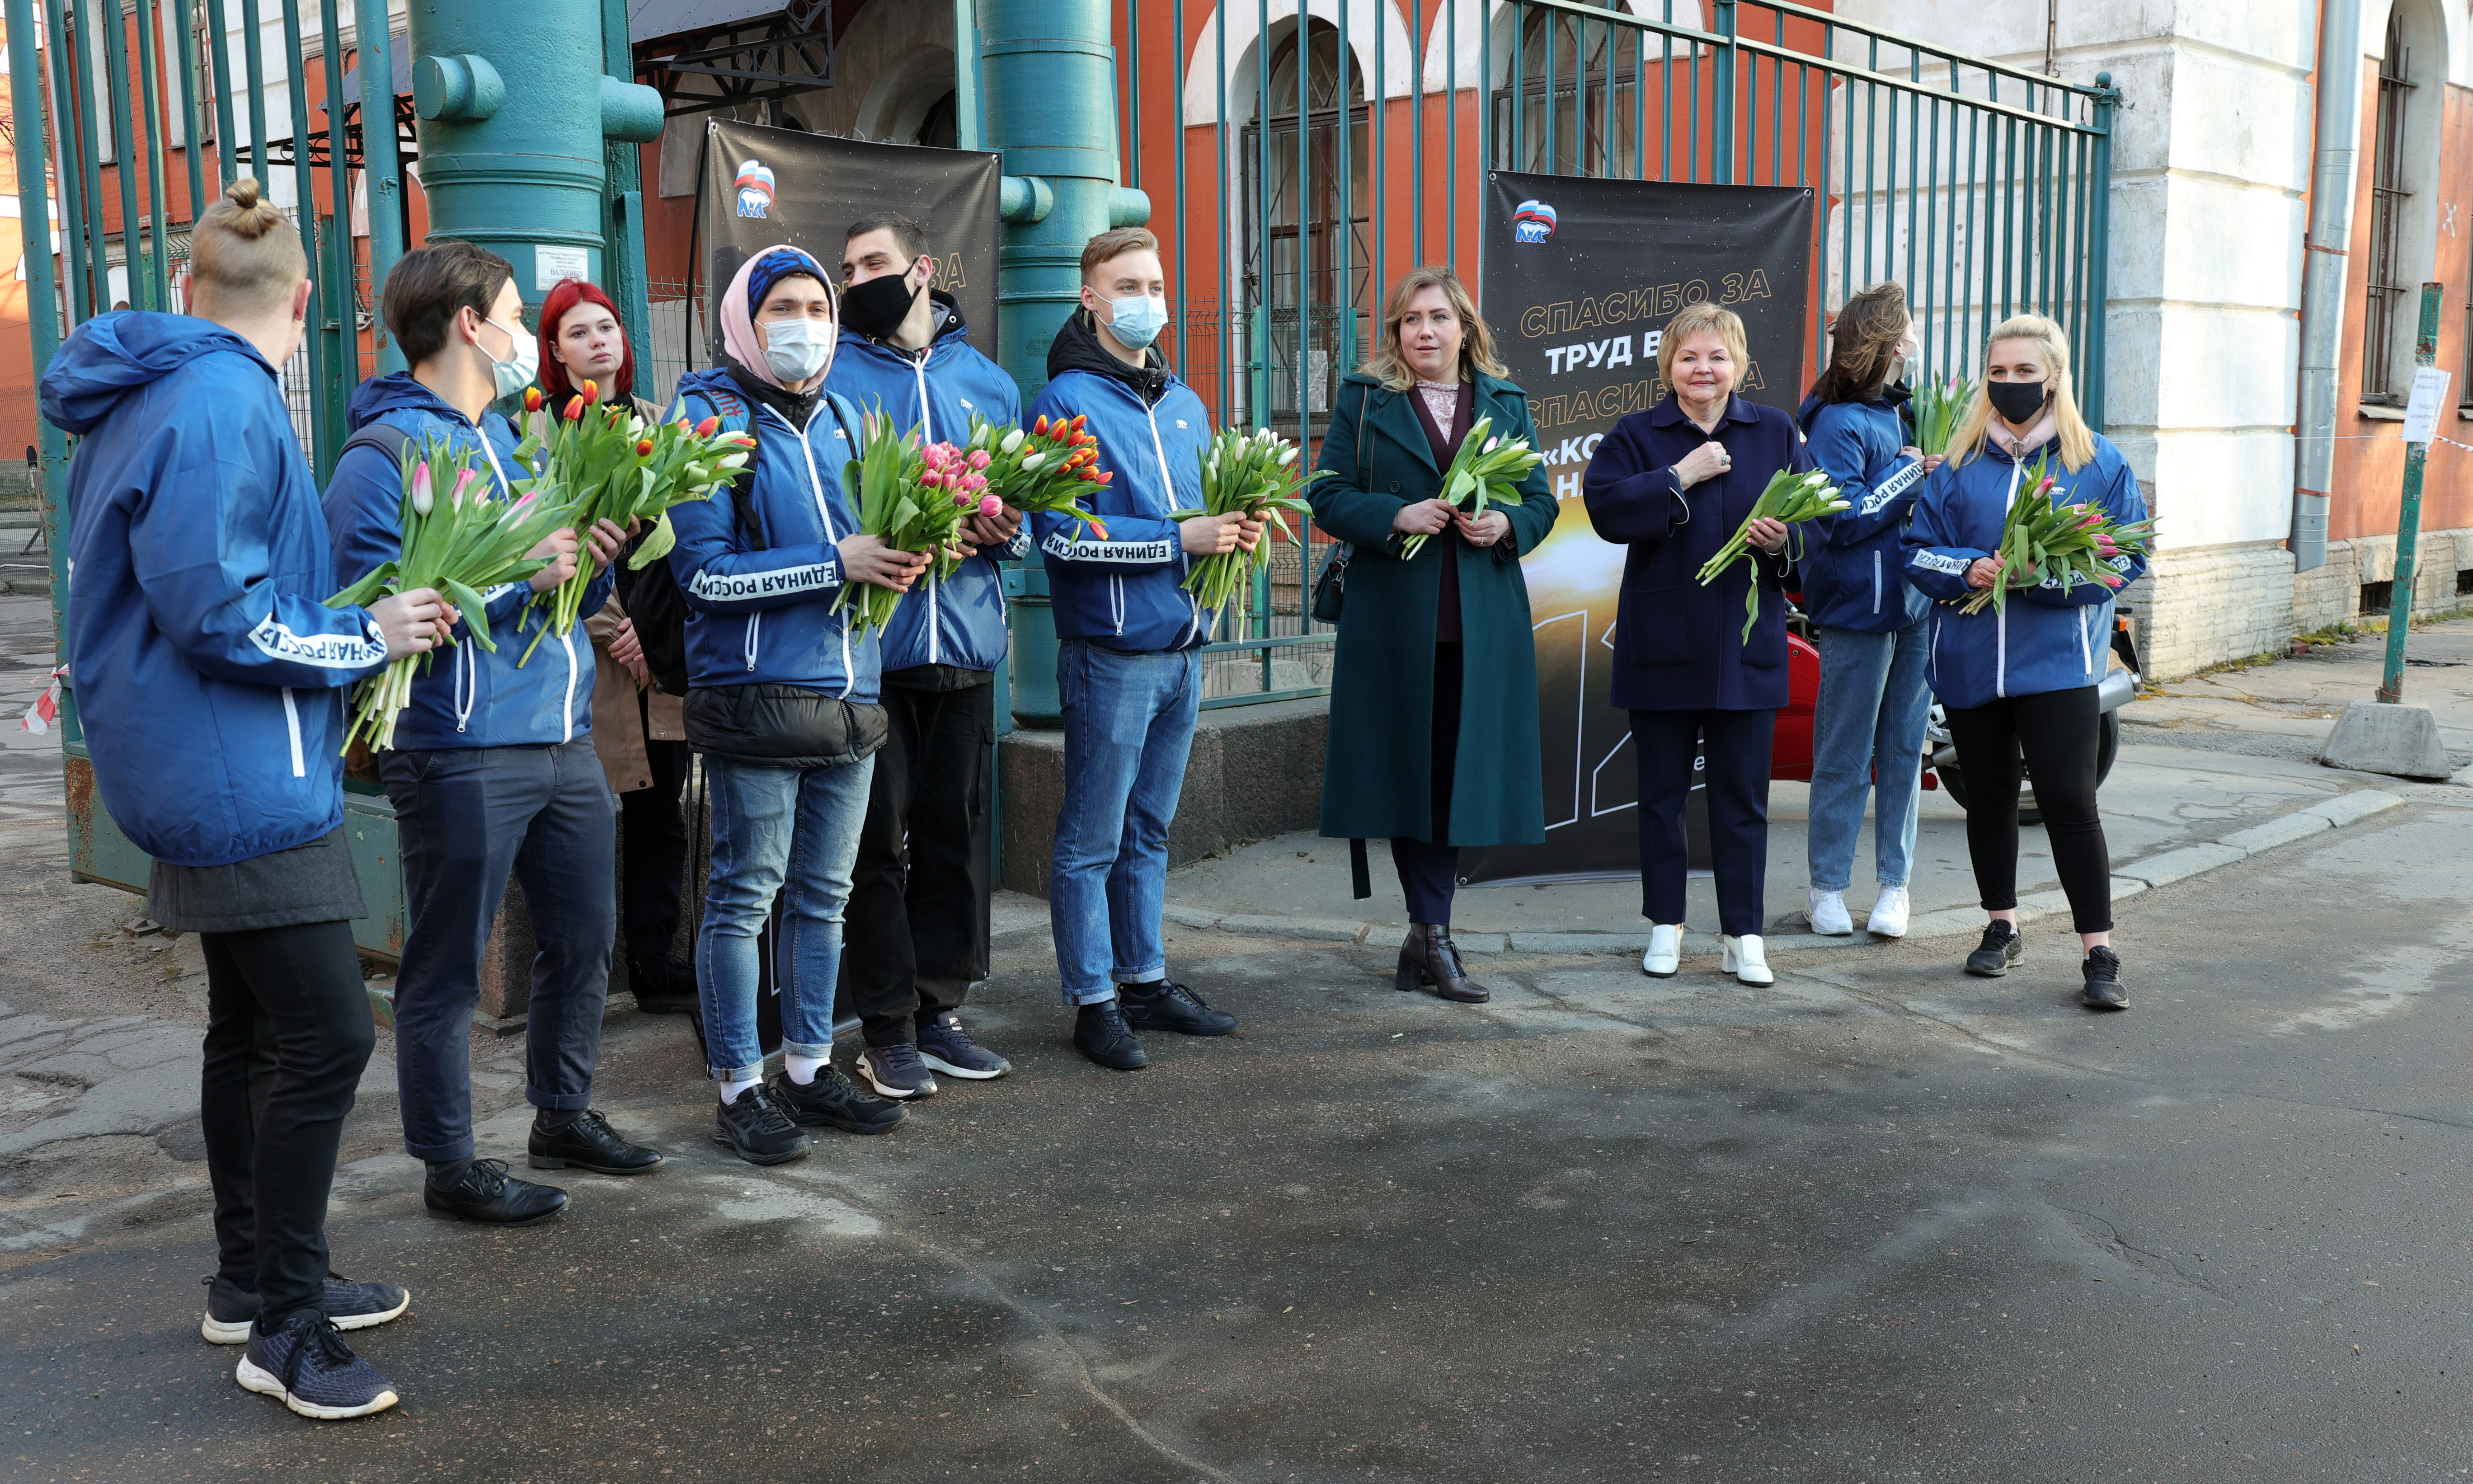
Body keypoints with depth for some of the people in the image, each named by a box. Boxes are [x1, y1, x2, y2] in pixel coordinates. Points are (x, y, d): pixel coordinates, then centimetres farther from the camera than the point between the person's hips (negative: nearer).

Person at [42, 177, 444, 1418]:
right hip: (239, 782, -11)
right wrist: (367, 637, -12)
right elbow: (215, 612, -24)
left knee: (253, 1027, 18)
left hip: (206, 778, 11)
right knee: (328, 1036, -8)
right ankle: (282, 1328, 2)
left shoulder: (152, 394, 14)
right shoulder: (223, 402, -18)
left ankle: (252, 1281, 31)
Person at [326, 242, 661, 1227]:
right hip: (461, 751, -9)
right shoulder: (385, 453, -11)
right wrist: (520, 576, -22)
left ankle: (563, 1115, 36)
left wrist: (592, 559, 1)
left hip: (561, 739, 9)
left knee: (583, 938, 18)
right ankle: (450, 1168, 17)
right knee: (448, 969, 4)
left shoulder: (510, 439, 17)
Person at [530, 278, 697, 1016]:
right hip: (582, 653, -4)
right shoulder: (533, 431, 2)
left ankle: (656, 969, 17)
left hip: (662, 651, 4)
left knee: (661, 816, 8)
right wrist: (612, 629, -10)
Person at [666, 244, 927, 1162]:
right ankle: (739, 1088, 12)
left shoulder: (843, 419, 14)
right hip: (756, 696, -7)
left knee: (825, 894, 13)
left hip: (849, 691, 7)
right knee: (745, 895, 0)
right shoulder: (709, 419, -6)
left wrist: (896, 561, -1)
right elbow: (704, 573, -14)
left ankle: (809, 1069, 26)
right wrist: (836, 565, -19)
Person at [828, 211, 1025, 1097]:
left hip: (966, 641, 4)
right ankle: (886, 1029, 11)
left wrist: (1005, 528, -6)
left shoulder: (988, 383, 13)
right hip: (870, 646, -4)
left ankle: (938, 1009, 22)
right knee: (878, 842, 1)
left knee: (957, 836, 10)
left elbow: (1022, 506, 17)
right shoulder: (830, 376, 1)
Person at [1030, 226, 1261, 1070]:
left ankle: (1145, 979, 25)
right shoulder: (1066, 402, -7)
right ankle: (1093, 1001, 10)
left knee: (1149, 831, 16)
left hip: (1181, 647, 7)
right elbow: (1060, 534, -16)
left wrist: (1233, 533, 3)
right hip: (1110, 653, -7)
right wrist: (1179, 540, -19)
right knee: (1092, 841, 1)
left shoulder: (1185, 406, 17)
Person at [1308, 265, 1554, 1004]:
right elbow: (1329, 497, 1)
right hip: (1393, 618, -2)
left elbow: (1541, 502, 13)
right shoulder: (1363, 402, 7)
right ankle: (1435, 934, 9)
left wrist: (1505, 525, -8)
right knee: (1408, 768, 0)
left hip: (1483, 622, 2)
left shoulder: (1507, 404, 14)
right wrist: (1396, 517, -15)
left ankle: (1426, 934, 12)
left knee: (1461, 769, 1)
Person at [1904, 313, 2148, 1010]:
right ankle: (2002, 928, 29)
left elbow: (2125, 560, -2)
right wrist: (1967, 570, -14)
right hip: (1969, 659, 3)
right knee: (1988, 796, 13)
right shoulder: (1960, 460, 9)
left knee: (2069, 802, -10)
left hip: (2057, 659, -3)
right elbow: (1920, 549, 7)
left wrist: (2045, 574, -18)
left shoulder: (2099, 461, 2)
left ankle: (2099, 953, -2)